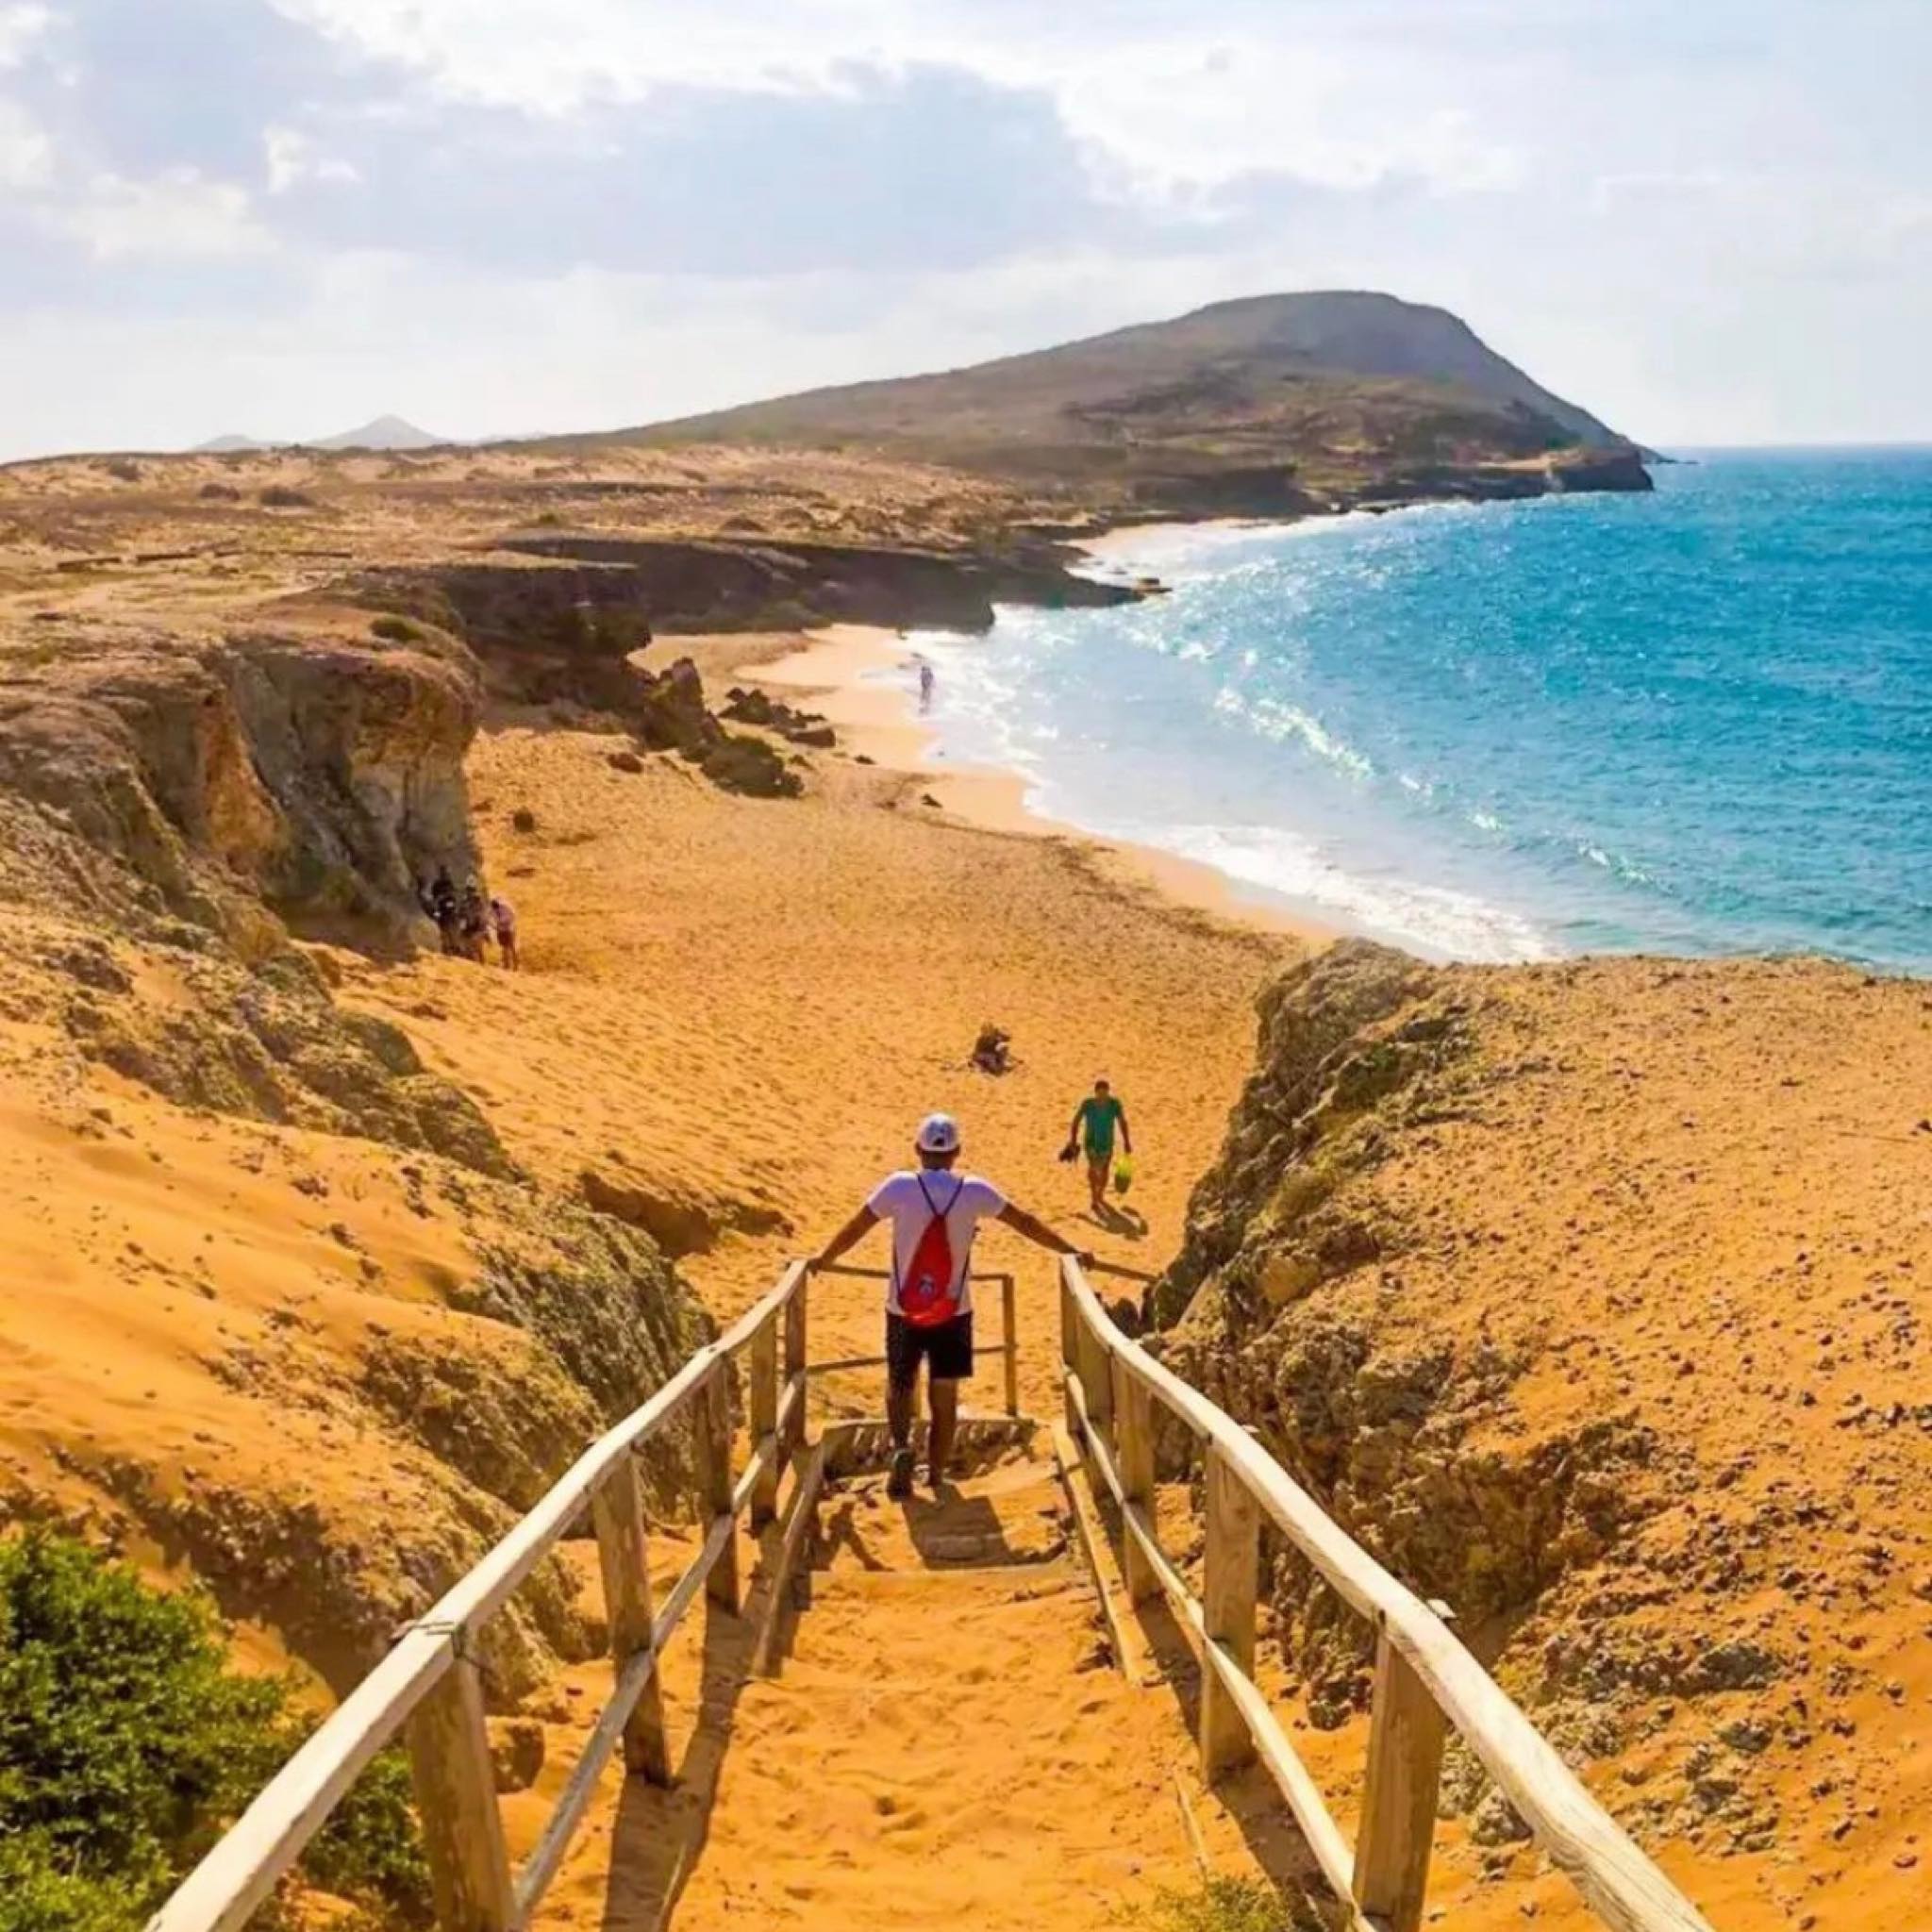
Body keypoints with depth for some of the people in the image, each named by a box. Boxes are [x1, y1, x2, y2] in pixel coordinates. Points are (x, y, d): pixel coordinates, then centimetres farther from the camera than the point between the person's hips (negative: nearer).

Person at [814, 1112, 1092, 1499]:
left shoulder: (899, 1186, -9)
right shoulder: (974, 1191, -6)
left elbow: (854, 1228, -1)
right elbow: (1026, 1223, 2)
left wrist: (822, 1259, 15)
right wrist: (1072, 1253, 12)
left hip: (903, 1310, 0)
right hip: (954, 1312, 0)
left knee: (900, 1382, 18)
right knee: (945, 1395, 11)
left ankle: (901, 1445, -6)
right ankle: (937, 1478, 16)